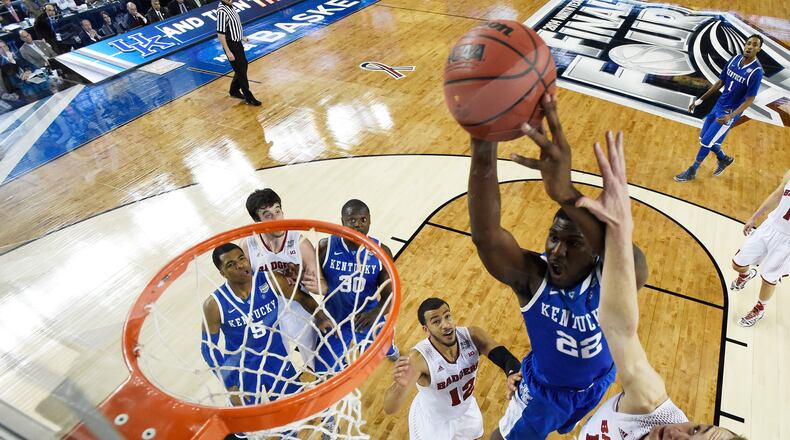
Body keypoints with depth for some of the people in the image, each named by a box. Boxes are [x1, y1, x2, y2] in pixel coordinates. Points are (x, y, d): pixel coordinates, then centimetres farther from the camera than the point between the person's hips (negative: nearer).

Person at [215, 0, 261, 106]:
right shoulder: (222, 11, -23)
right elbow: (220, 34, -23)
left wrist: (241, 37, 19)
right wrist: (228, 52, -24)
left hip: (237, 42, 9)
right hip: (231, 45, -9)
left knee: (243, 65, 19)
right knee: (241, 71, -1)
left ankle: (234, 90, 34)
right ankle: (248, 97, 10)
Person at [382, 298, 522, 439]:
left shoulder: (472, 336, -27)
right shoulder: (419, 358, -39)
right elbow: (389, 409, -43)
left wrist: (512, 374, -48)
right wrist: (401, 386, -66)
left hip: (467, 409, 4)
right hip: (432, 421, -4)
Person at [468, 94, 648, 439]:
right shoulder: (531, 274, -36)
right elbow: (485, 234, -56)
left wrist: (567, 195, -79)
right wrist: (483, 151, -75)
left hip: (596, 384, 2)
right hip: (544, 387, -2)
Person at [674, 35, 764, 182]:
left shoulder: (756, 71, -21)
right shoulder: (734, 60, -3)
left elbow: (749, 99, -18)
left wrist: (730, 116, -31)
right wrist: (700, 100, 8)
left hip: (730, 112, -7)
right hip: (719, 105, 7)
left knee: (706, 141, -3)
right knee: (704, 138, 14)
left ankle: (692, 172, 13)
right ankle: (724, 159, 39)